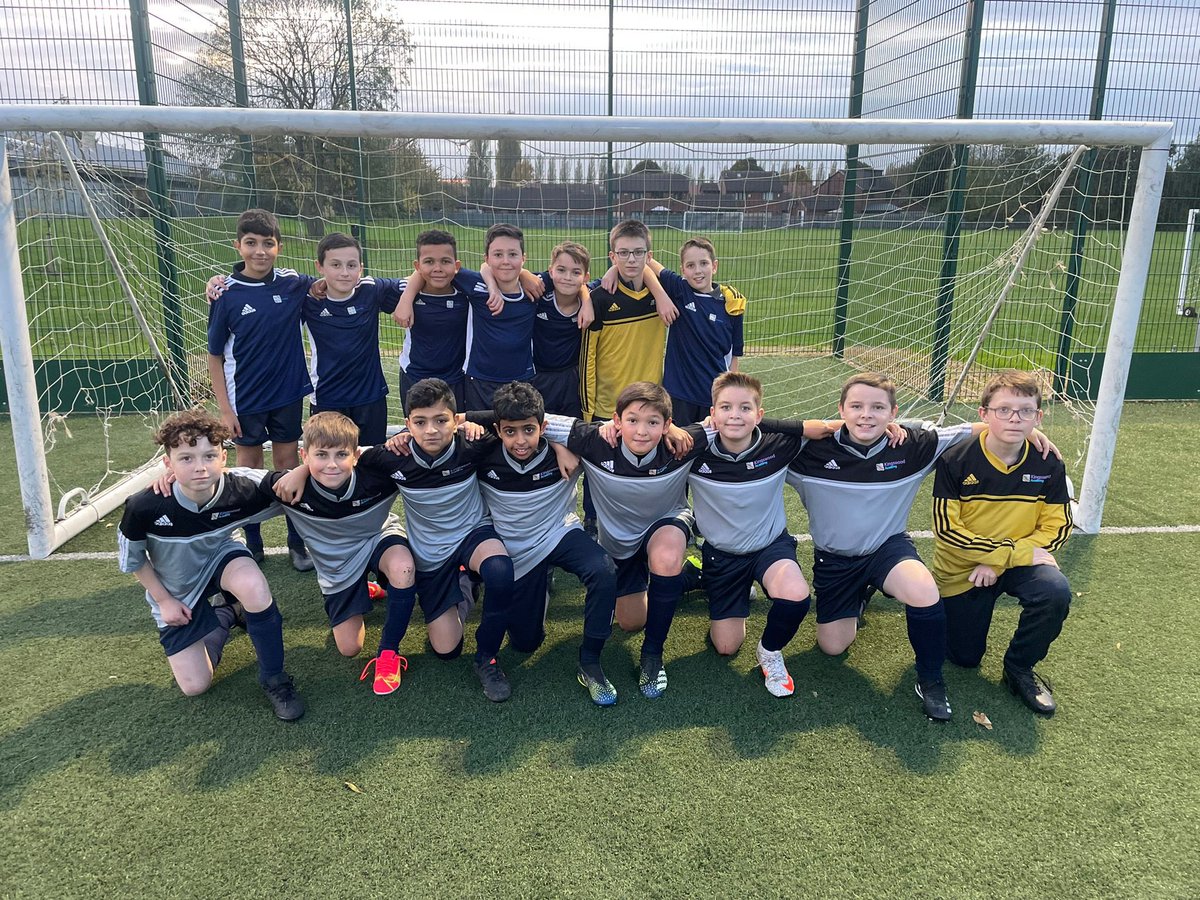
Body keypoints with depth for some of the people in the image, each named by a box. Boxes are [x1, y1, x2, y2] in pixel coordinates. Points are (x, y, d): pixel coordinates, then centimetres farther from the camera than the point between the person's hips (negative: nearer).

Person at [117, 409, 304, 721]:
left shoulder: (242, 491, -31)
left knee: (253, 586, -39)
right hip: (176, 593, 1)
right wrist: (163, 600, -6)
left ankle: (274, 678, -15)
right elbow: (131, 557, -9)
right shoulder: (144, 507, -31)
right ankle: (227, 614, 29)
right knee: (194, 686, 1)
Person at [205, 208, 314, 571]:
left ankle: (297, 542, 23)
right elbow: (215, 356, -5)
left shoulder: (294, 283, -6)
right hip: (245, 398, -1)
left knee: (288, 463, 11)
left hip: (288, 393, 1)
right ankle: (252, 545, 26)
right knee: (249, 469, 11)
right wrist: (224, 408, -8)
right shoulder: (227, 293, -11)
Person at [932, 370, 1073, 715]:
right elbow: (946, 529, -21)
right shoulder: (955, 461, -20)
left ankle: (1019, 667, -5)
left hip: (1020, 562, 2)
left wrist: (1001, 561, -19)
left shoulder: (1048, 465, -12)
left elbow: (1057, 527, -7)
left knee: (1055, 591, -31)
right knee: (965, 658, 5)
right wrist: (1020, 552, -23)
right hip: (962, 568, -2)